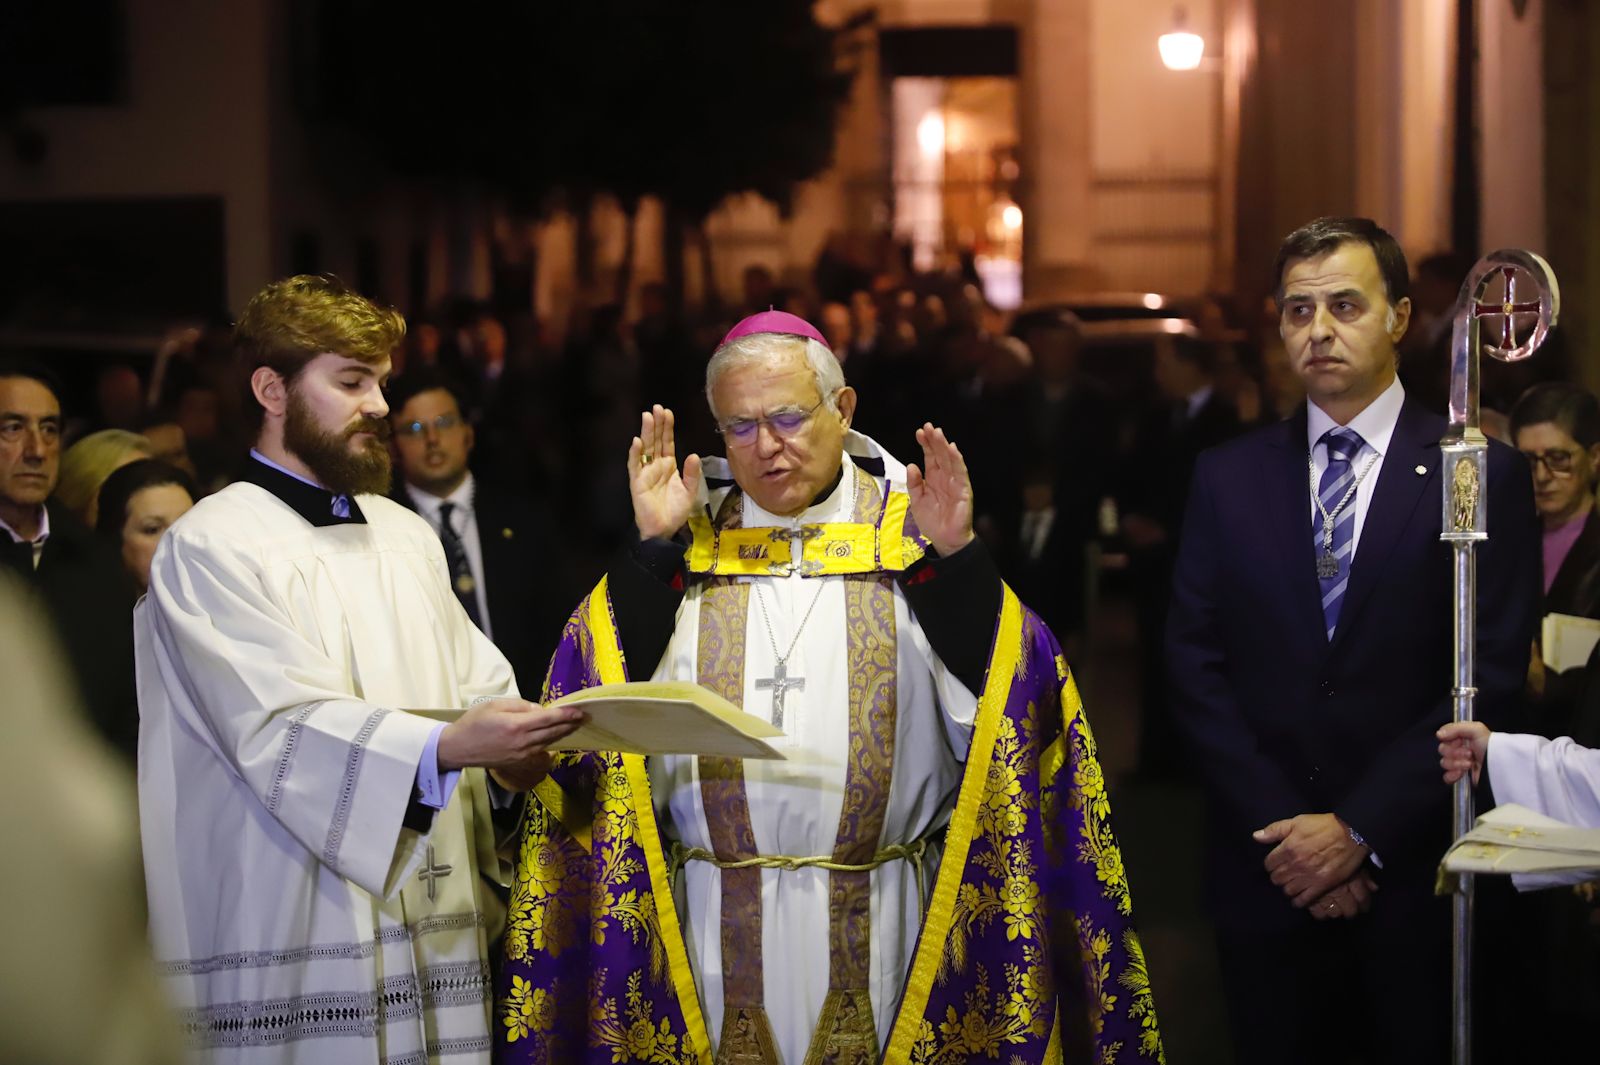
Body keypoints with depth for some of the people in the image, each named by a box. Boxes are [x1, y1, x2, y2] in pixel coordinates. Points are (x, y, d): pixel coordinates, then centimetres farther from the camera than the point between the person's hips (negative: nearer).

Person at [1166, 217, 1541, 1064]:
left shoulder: (1480, 474, -1)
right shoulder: (1229, 477, 7)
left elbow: (1491, 678, -7)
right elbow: (1194, 667, 2)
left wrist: (1358, 831, -12)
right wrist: (1281, 830, -8)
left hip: (1414, 876, -2)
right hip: (1266, 878, 2)